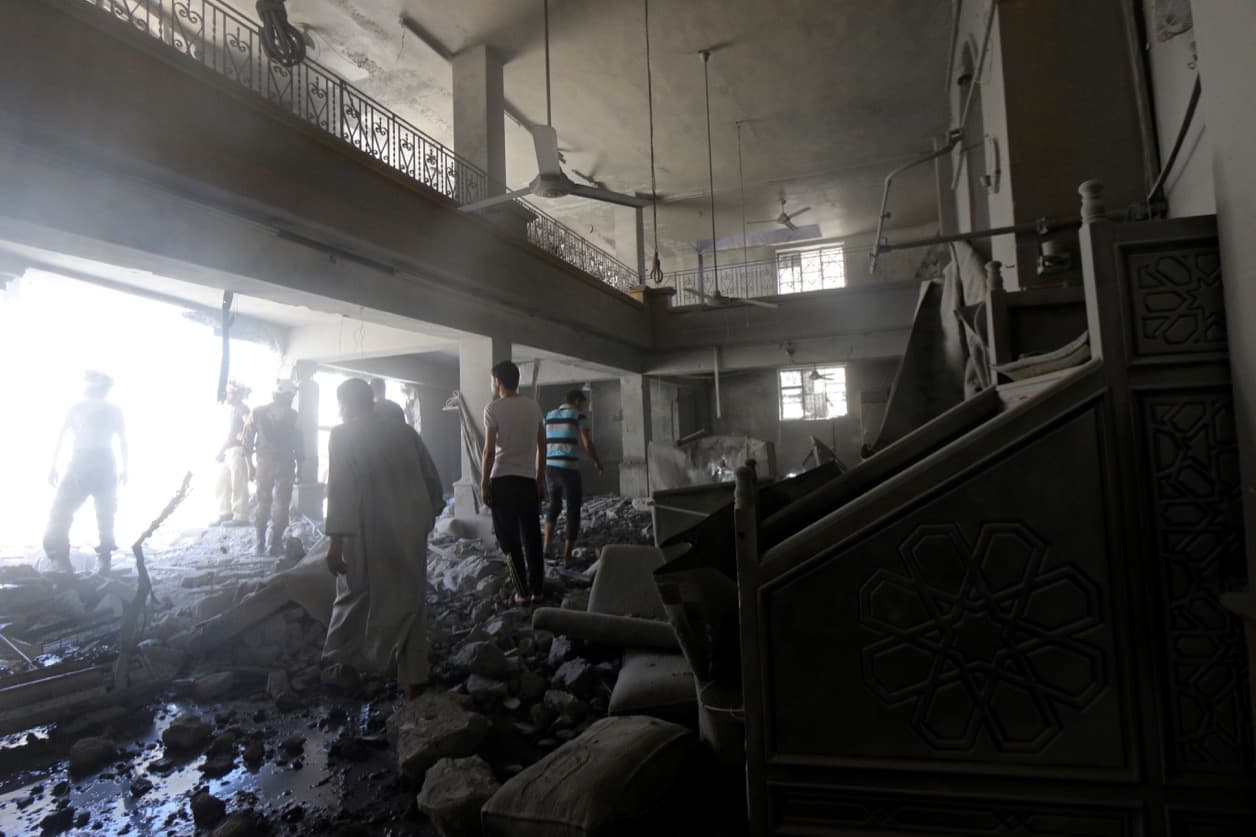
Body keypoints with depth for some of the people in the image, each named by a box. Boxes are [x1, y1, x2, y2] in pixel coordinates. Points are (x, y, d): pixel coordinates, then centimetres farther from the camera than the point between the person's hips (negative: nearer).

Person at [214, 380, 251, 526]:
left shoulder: (242, 408, -8)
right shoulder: (230, 408, 20)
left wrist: (243, 440, -17)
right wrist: (221, 450, 17)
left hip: (238, 450, -10)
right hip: (228, 450, 10)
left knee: (238, 484, -9)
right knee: (223, 482, 13)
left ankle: (240, 517, -6)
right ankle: (225, 513, 20)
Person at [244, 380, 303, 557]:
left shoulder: (257, 412, 4)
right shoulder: (291, 415, -5)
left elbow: (248, 439, 4)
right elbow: (298, 443, -5)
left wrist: (250, 463, 11)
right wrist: (300, 463, 5)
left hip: (264, 462, 3)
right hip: (285, 462, -3)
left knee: (263, 502, 14)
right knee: (282, 503, 4)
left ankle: (260, 544, 12)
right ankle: (276, 543, 2)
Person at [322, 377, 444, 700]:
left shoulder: (343, 436, -4)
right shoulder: (405, 431, 10)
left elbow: (340, 490, -13)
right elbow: (432, 479, 11)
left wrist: (336, 540, -14)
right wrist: (428, 515, 23)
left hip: (369, 533, -4)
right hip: (411, 532, 4)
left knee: (355, 598, 13)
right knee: (408, 602, 12)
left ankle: (340, 667, 23)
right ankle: (413, 681, 15)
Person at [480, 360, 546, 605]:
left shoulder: (494, 408, -6)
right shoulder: (533, 406, 8)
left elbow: (489, 450, -10)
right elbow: (541, 447, 10)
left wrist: (484, 484, -4)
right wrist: (540, 479, 16)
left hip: (502, 479, -4)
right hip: (528, 480, 4)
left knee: (510, 539, 3)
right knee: (532, 538, 10)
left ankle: (522, 592, 4)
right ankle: (537, 590, 14)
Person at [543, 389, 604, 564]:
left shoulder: (549, 416, 14)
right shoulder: (578, 416, -1)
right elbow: (588, 444, -8)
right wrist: (597, 462, 8)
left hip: (550, 466, 5)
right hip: (569, 468, -5)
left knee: (554, 504, 27)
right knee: (573, 510, 7)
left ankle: (547, 544, 15)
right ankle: (567, 556, 7)